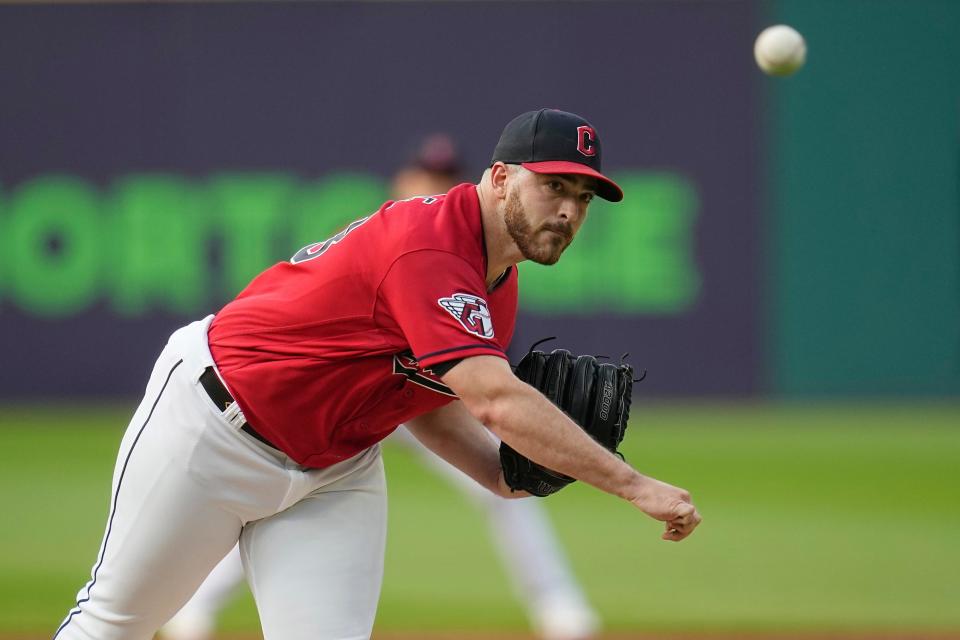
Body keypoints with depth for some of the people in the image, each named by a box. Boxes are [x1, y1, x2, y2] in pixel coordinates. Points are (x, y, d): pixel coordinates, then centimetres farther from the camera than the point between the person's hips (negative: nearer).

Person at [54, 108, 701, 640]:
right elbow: (496, 400, -41)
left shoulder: (498, 285, -1)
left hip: (337, 471, 8)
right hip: (216, 421, -8)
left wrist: (504, 474, -11)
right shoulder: (427, 246, -32)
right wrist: (634, 484, -42)